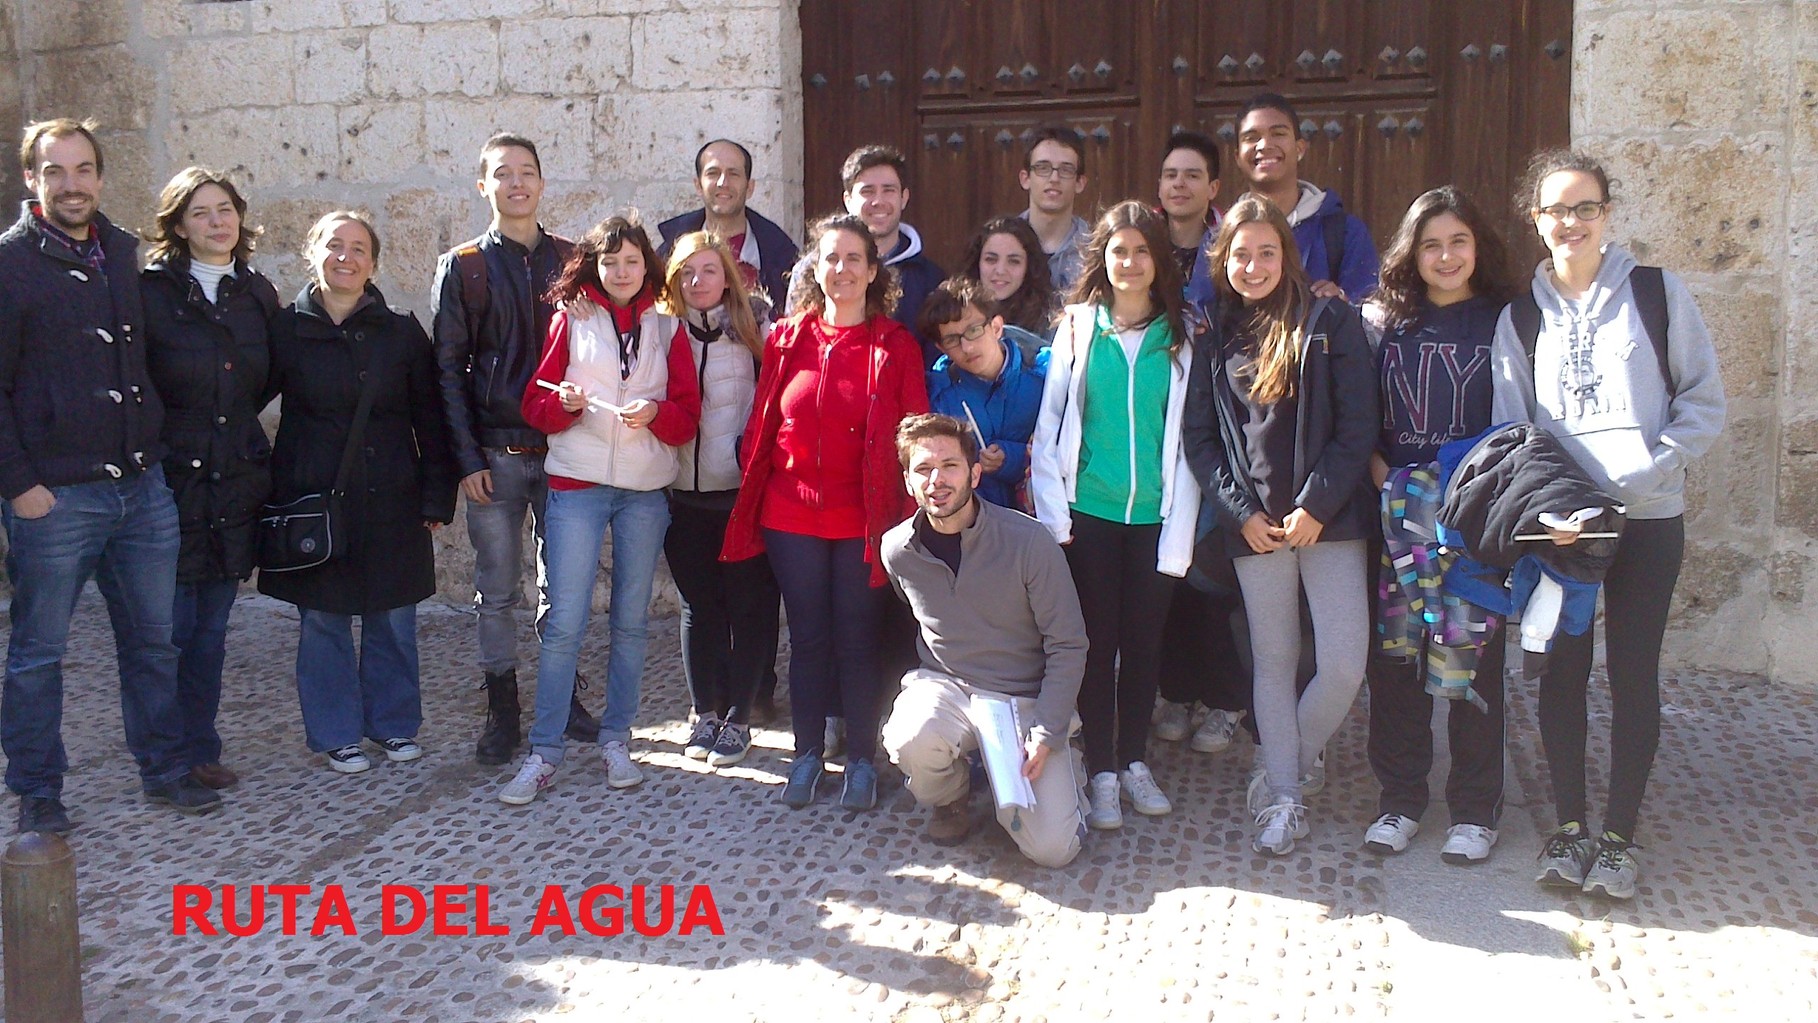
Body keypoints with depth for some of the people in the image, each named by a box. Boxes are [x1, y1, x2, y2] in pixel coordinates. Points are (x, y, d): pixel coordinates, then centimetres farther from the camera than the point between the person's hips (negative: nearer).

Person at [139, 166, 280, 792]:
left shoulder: (258, 294, 10)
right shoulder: (150, 291, -5)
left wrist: (234, 426, 10)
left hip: (235, 482, 4)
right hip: (169, 480, -4)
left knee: (212, 629, 11)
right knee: (171, 628, -1)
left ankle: (200, 752, 23)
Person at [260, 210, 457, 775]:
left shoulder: (402, 332, 3)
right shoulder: (286, 329, 1)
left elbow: (430, 421, 5)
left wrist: (437, 498, 1)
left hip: (391, 501, 1)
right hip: (312, 498, -1)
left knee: (393, 620, 6)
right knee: (323, 621, 5)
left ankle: (394, 723, 23)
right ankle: (335, 733, 19)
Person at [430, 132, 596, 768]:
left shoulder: (571, 260, 8)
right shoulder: (462, 267, 3)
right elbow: (449, 369, 0)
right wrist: (467, 459, -7)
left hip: (563, 448, 1)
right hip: (496, 454, -1)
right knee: (498, 591, 6)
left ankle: (562, 699, 24)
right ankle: (503, 714, 16)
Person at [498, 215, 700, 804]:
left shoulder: (667, 328, 9)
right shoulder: (571, 318, 7)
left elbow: (688, 416, 5)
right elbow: (536, 406, 4)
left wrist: (656, 412, -15)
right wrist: (564, 403, -17)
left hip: (646, 488, 2)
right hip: (578, 482, -2)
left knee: (631, 621, 8)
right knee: (564, 620, -6)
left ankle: (616, 739, 20)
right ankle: (544, 752, 2)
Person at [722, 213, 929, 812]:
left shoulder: (895, 347, -2)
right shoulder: (786, 340, 5)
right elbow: (761, 427, 8)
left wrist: (905, 518, -6)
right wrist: (754, 497, 5)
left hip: (863, 521, -2)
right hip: (791, 516, 2)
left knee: (857, 642, 5)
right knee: (808, 639, 11)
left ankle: (862, 760, 19)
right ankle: (808, 753, 24)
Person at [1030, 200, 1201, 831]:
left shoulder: (1180, 336, 3)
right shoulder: (1078, 327, 2)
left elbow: (1189, 438, 2)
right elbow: (1049, 424, 1)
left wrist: (1180, 528, -3)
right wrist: (1052, 512, -7)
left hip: (1155, 515, 1)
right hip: (1090, 512, -1)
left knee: (1144, 642, 10)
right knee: (1096, 642, 4)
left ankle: (1134, 761, 26)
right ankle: (1101, 771, 14)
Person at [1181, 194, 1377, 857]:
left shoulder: (1330, 323, 1)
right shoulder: (1216, 338, 10)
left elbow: (1357, 425, -5)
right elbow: (1200, 437, 6)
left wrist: (1316, 505, -11)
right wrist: (1241, 511, -5)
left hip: (1328, 519, -2)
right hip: (1254, 524, 2)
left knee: (1344, 666, -7)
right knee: (1273, 663, 8)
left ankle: (1281, 771, 17)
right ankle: (1283, 800, 17)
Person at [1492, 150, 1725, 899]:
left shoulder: (1658, 293, 2)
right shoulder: (1521, 316, 8)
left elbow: (1704, 403, 1)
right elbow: (1509, 428, 4)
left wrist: (1643, 473, -13)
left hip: (1647, 516, -1)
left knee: (1633, 674, 2)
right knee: (1563, 670, 5)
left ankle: (1619, 835, 13)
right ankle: (1568, 826, 16)